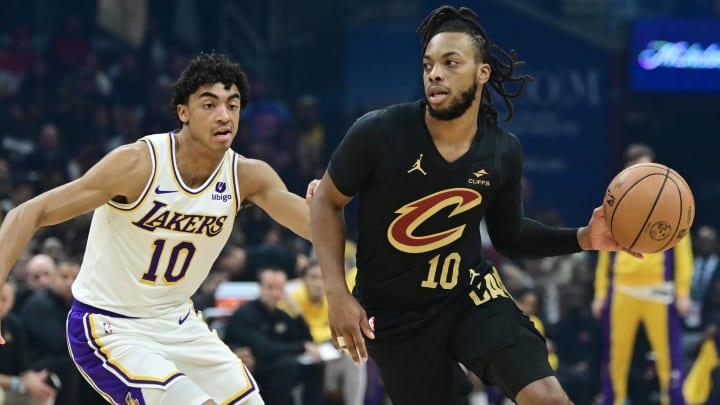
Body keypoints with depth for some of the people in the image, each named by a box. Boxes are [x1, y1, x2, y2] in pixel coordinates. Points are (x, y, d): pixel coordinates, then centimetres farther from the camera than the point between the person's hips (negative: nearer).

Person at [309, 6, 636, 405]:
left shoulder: (502, 151, -8)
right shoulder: (379, 133, -19)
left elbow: (509, 236, 8)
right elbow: (326, 202, -4)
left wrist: (583, 238, -8)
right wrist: (337, 293, -13)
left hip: (469, 292, 1)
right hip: (393, 312, -1)